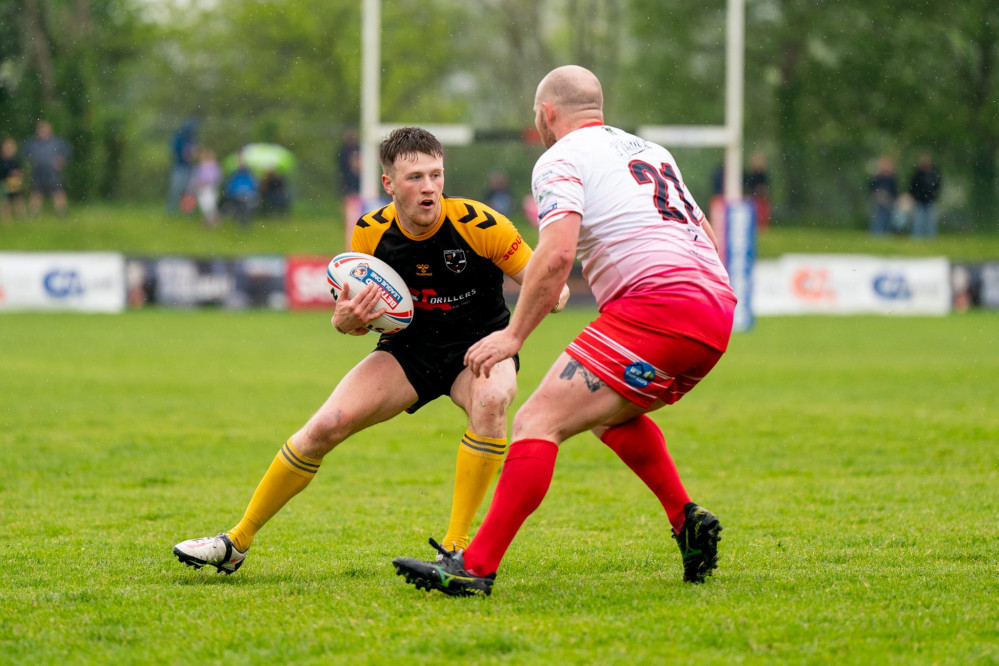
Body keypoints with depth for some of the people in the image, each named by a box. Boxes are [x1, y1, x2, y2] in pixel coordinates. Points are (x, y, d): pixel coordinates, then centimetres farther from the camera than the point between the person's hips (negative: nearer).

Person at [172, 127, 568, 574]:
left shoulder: (480, 225, -22)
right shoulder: (370, 234, -11)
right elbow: (354, 319, 1)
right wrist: (347, 318, -24)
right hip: (409, 348, 2)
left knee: (490, 401, -37)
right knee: (327, 424, -14)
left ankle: (455, 547, -27)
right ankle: (237, 542, 2)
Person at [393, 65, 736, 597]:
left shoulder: (561, 159, 2)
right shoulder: (649, 150, 27)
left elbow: (557, 253, -15)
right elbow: (707, 238, 31)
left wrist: (515, 333, -11)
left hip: (656, 305, -9)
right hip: (716, 310, 9)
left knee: (537, 422, -11)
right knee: (608, 410, 32)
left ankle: (476, 567, -19)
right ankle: (688, 522, 22)